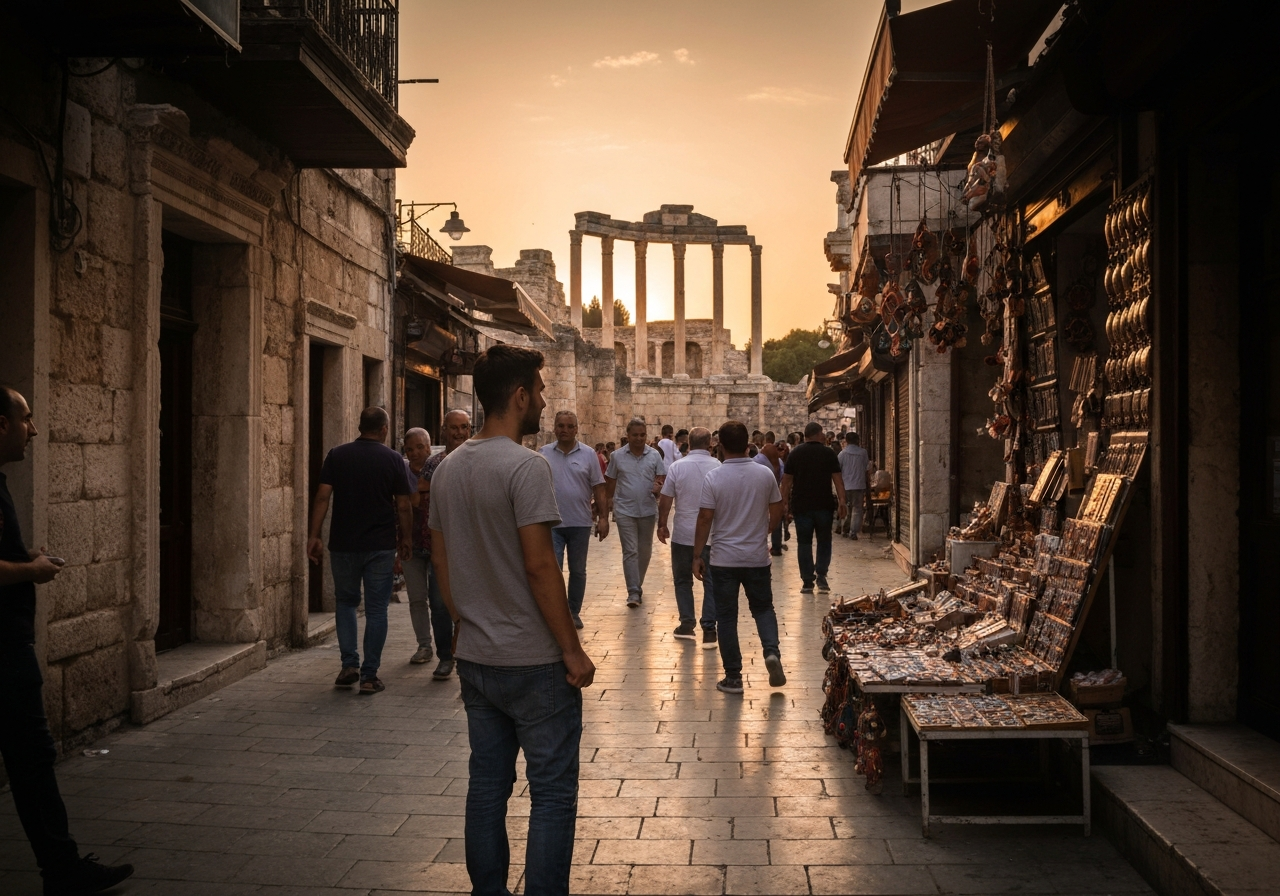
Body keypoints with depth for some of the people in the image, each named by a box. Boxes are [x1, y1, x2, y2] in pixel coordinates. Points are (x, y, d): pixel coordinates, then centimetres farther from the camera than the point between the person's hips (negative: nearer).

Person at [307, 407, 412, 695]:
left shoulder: (337, 455, 1)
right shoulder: (392, 459, -3)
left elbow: (322, 496, -5)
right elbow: (403, 506, -2)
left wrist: (314, 535, -1)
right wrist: (406, 539, 10)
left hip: (343, 544, 2)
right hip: (381, 546, -1)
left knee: (345, 602, 18)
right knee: (376, 609, 5)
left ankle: (349, 665, 10)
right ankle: (369, 676, 5)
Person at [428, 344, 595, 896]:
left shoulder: (448, 469, 8)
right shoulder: (526, 467, -16)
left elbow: (441, 561, 13)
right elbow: (540, 566, -20)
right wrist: (572, 649, -14)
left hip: (475, 659, 8)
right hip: (534, 663, -8)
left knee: (486, 785, 16)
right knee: (552, 793, 3)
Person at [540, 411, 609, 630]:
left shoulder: (588, 454, 0)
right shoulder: (544, 454, 1)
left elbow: (598, 488, 1)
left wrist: (603, 517, -4)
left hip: (580, 523, 1)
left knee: (578, 571, 12)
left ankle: (574, 612, 25)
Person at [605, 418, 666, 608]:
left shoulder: (655, 455, 0)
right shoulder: (617, 456, -2)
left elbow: (662, 478, 3)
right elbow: (610, 482, 7)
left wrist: (659, 486, -19)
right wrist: (608, 502, 6)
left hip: (648, 510, 2)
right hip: (625, 511, -2)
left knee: (645, 551, 13)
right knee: (630, 551, -7)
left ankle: (638, 584, 31)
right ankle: (633, 592, -8)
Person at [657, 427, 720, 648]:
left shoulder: (677, 466, -5)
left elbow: (665, 501, -4)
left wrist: (662, 525, 10)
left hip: (683, 534, 0)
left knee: (683, 580, 14)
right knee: (710, 582, 5)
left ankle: (687, 624, 14)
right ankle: (709, 629, 1)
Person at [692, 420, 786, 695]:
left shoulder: (714, 477, -12)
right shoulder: (765, 474, -3)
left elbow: (705, 519, -11)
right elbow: (776, 512, 4)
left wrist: (697, 556, -3)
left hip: (724, 559, -2)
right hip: (758, 557, 2)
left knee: (726, 616, 7)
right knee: (763, 608, 19)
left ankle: (733, 677, 10)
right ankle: (772, 651, -6)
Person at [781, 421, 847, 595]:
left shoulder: (795, 454, 2)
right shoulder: (828, 453, 1)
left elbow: (787, 481, 0)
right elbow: (837, 479, -5)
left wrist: (785, 503, 4)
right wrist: (841, 501, -5)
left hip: (801, 506, 0)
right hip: (824, 505, 0)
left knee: (804, 543, 5)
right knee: (824, 541, 13)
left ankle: (807, 582, 4)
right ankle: (821, 575, -1)